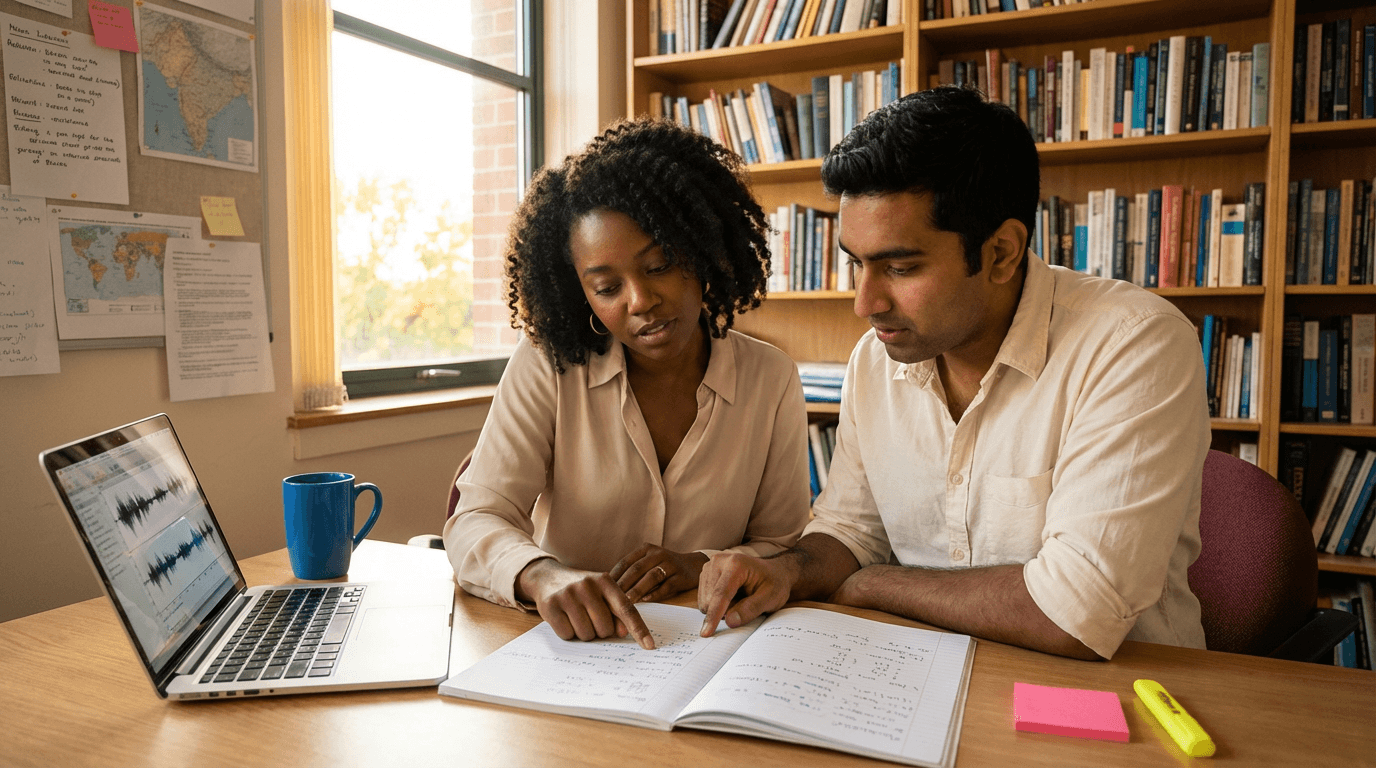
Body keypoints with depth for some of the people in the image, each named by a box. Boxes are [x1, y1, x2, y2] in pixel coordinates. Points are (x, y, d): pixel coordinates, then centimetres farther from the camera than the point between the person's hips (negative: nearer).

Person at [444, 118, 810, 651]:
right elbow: (475, 524, -11)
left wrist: (701, 566, -16)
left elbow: (784, 550, 3)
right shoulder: (545, 368, -6)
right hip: (565, 643, 0)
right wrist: (543, 577, -32)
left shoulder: (770, 378, -2)